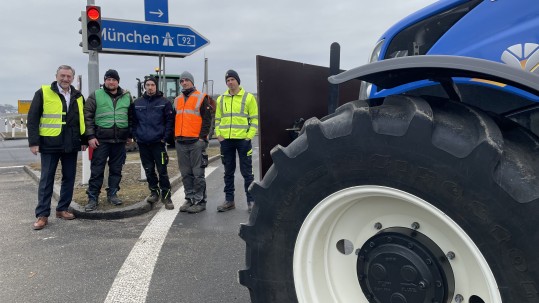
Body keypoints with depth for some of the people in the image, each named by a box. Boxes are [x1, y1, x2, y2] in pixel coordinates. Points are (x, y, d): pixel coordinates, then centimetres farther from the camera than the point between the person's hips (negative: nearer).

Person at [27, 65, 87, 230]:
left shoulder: (78, 96, 11)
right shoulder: (43, 93, -1)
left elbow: (82, 120, 16)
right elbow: (32, 118, -3)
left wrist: (84, 140, 10)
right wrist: (33, 142, -9)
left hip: (71, 145, 4)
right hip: (49, 144, -4)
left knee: (69, 178, 9)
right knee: (46, 179, 1)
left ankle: (63, 209, 22)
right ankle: (42, 214, 8)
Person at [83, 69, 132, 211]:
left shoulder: (127, 96, 9)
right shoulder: (95, 96, 1)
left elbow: (131, 117, 14)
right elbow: (88, 117, -1)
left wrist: (130, 135, 10)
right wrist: (90, 136, -8)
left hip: (120, 140, 3)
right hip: (101, 139, -3)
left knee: (116, 169, 10)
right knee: (97, 170, 0)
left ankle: (112, 194, 22)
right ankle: (93, 198, 7)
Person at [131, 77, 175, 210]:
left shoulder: (164, 102, 0)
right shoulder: (137, 103, 11)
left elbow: (170, 121, -2)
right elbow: (133, 121, 15)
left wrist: (165, 138, -9)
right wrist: (135, 135, 3)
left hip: (158, 142, -4)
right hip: (142, 143, 4)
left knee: (162, 170, -3)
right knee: (149, 169, 10)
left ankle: (166, 196, 5)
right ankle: (154, 192, 24)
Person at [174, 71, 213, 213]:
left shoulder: (201, 98, 1)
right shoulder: (177, 100, 18)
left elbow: (207, 119, -4)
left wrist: (202, 137, -12)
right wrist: (175, 136, 12)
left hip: (196, 141, -6)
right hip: (180, 142, 6)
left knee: (198, 173, -3)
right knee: (186, 174, 9)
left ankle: (199, 201, 4)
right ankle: (189, 199, 19)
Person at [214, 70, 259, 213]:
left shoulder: (248, 97, 1)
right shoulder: (221, 99, 13)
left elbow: (255, 119, -1)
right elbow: (217, 119, 16)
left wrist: (249, 136, -10)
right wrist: (218, 134, 2)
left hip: (243, 140, -4)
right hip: (226, 141, 4)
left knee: (246, 172, 1)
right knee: (228, 172, 11)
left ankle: (251, 200, 10)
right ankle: (229, 200, 21)